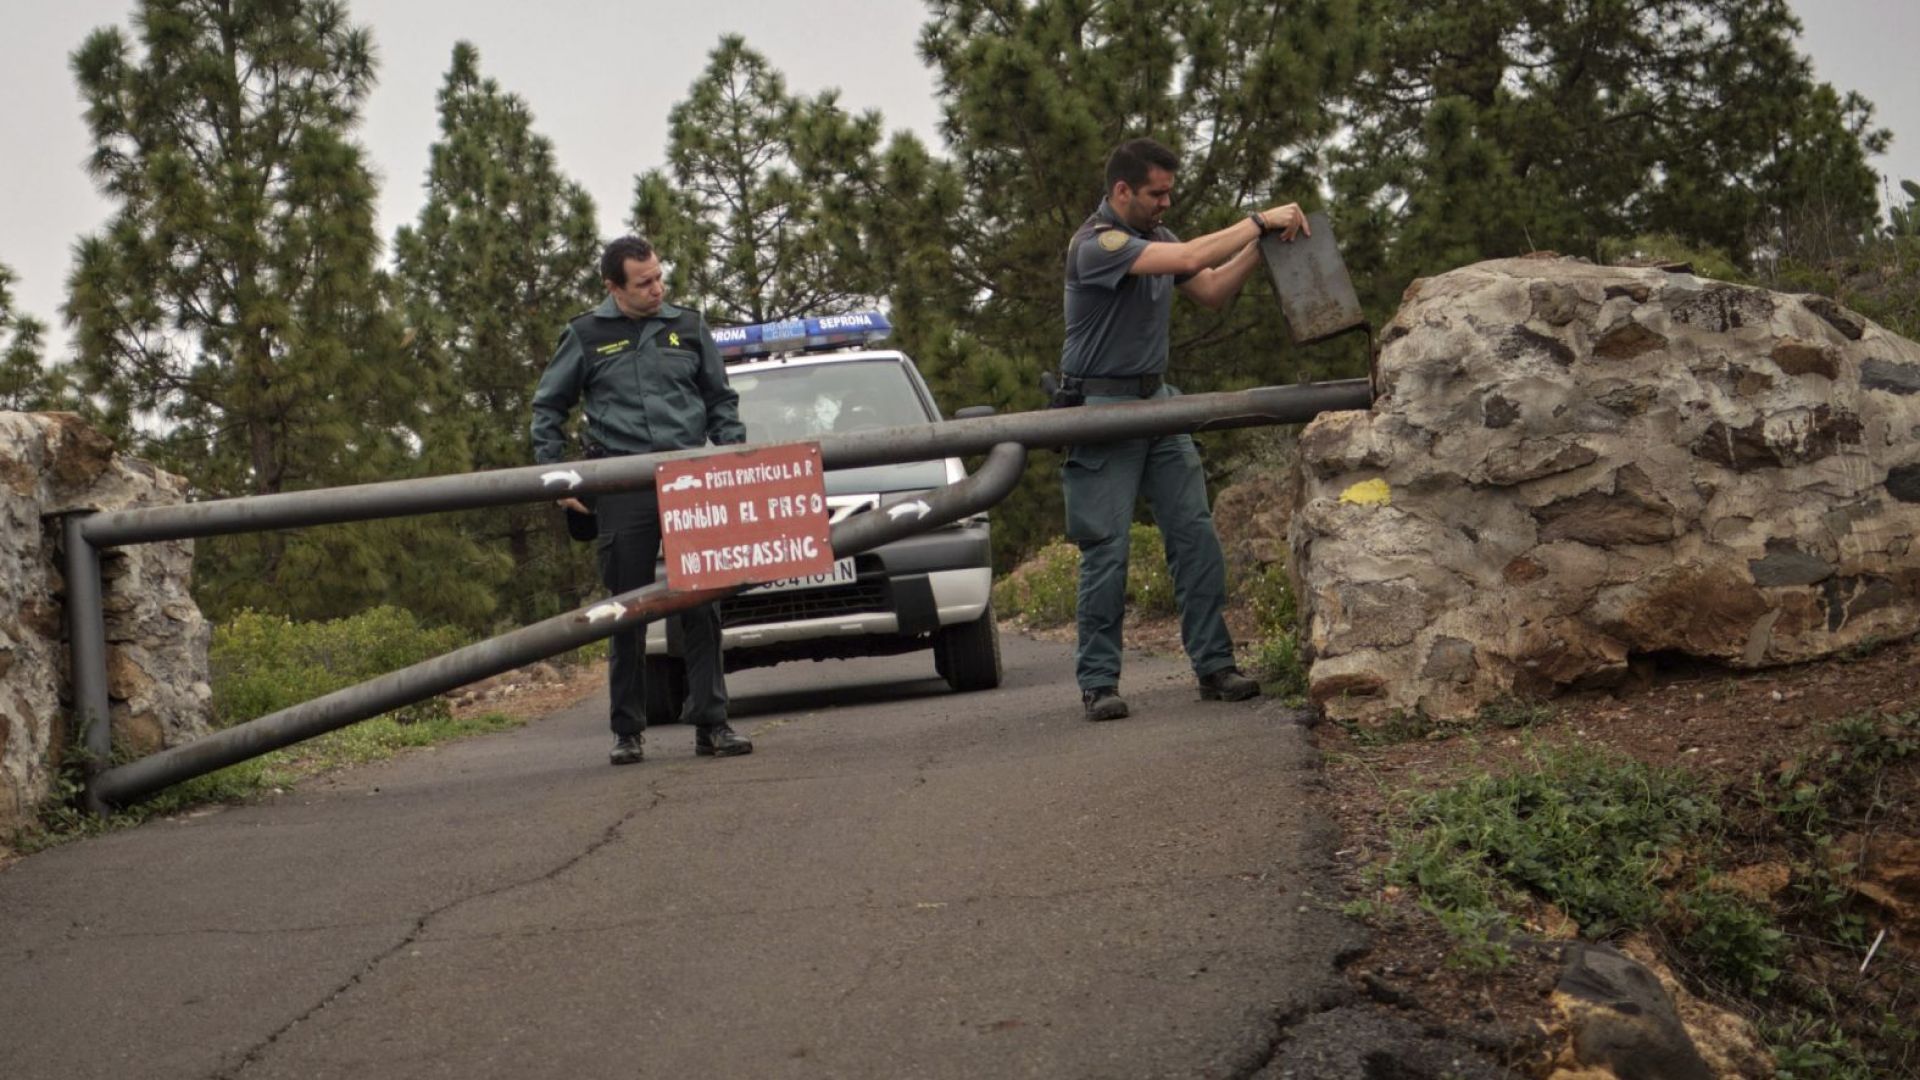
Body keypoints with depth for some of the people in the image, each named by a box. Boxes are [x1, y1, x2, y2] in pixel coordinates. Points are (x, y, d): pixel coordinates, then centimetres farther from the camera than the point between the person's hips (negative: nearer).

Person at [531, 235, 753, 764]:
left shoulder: (688, 327, 11)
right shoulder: (586, 335, 6)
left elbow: (722, 402, 19)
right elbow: (547, 409, 13)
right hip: (622, 488, -1)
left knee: (701, 607, -2)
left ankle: (711, 723, 2)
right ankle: (627, 730, 11)